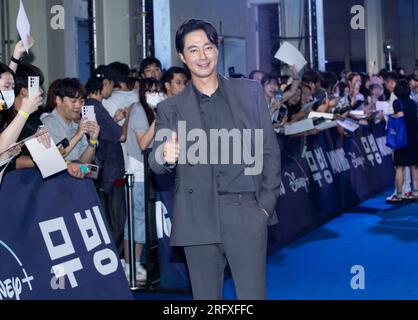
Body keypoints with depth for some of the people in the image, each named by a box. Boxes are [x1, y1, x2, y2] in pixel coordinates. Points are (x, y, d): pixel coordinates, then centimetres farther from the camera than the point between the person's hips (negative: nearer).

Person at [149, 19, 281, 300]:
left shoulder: (250, 92, 10)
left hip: (246, 213, 0)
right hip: (198, 216, 1)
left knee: (252, 295, -6)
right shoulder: (171, 108, 9)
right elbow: (157, 164, 1)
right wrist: (166, 156, -23)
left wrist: (266, 204, -1)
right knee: (206, 296, 5)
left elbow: (270, 150, 9)